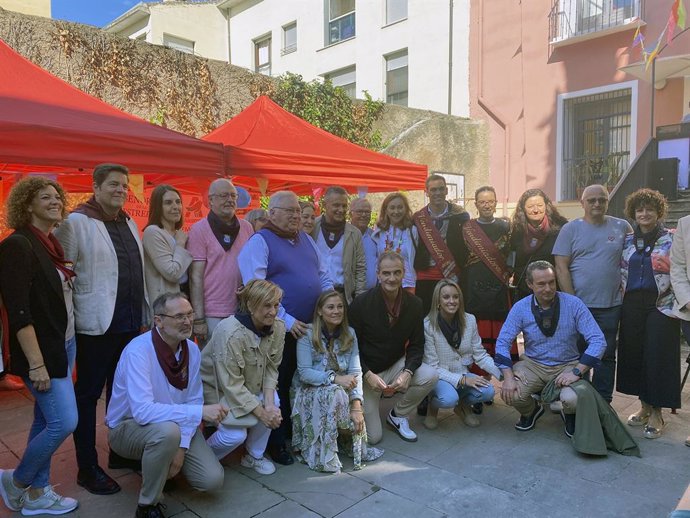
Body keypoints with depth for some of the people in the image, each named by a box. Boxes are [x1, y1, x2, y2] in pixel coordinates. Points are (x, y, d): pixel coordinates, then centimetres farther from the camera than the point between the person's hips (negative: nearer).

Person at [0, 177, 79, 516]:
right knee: (64, 421, -6)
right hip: (42, 350, -8)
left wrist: (66, 348, 12)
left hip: (64, 344, 8)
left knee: (45, 421, 15)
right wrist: (36, 363, -21)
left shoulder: (50, 244, 9)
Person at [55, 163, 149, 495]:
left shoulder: (129, 224, 13)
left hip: (131, 324, 7)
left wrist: (144, 316, 15)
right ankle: (87, 468, 19)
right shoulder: (76, 223, -8)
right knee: (88, 394, 6)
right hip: (96, 326, -6)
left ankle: (119, 453, 32)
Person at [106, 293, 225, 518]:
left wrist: (181, 448, -17)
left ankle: (161, 467, 21)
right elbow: (142, 411, -36)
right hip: (128, 426, -5)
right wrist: (200, 412, -37)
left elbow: (193, 401, -6)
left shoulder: (192, 350, -9)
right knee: (168, 431, -38)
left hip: (175, 426, 5)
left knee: (212, 479, -10)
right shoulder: (139, 350, -28)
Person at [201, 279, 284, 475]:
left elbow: (271, 368, -7)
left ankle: (254, 456, 4)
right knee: (235, 434, -22)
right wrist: (261, 412, -26)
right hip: (216, 386, -6)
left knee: (273, 403, -20)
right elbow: (231, 384, -29)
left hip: (251, 385, 6)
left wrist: (269, 404, -22)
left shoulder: (278, 328, -14)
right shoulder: (230, 333, -34)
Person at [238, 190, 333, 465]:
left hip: (311, 327, 7)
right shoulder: (259, 242, -8)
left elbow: (323, 276, 18)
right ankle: (277, 443, 22)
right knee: (280, 386, 5)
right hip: (281, 329, -6)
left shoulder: (306, 239, 14)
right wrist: (286, 321, -18)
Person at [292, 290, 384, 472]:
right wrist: (335, 378, -30)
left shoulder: (349, 334, 1)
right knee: (334, 393, -35)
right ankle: (321, 456, -19)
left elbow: (355, 371, -8)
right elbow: (304, 373, -18)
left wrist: (356, 405, -20)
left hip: (340, 392, 4)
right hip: (310, 392, -4)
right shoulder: (308, 335, -12)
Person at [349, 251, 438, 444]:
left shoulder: (414, 304, -8)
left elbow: (416, 346, -3)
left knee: (431, 376, -25)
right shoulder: (361, 303, -18)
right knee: (372, 437, -7)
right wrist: (368, 375, -24)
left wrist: (407, 372, -21)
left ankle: (397, 415, 2)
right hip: (367, 373, -3)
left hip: (396, 365, 4)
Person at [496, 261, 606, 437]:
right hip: (533, 364, 1)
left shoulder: (574, 304, -14)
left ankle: (569, 415, 11)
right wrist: (508, 377, -21)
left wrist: (577, 372, -24)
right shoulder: (520, 308, -10)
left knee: (572, 399, -31)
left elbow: (598, 341, -15)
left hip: (567, 365, -1)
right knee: (511, 394, -24)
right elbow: (503, 342, -8)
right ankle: (532, 410, 15)